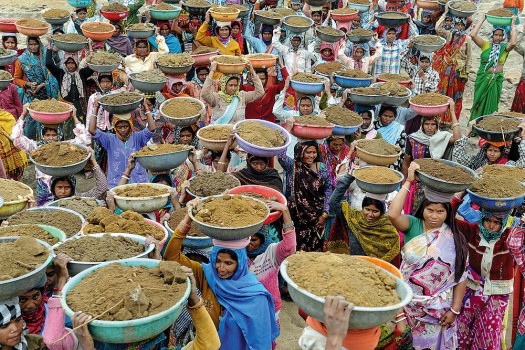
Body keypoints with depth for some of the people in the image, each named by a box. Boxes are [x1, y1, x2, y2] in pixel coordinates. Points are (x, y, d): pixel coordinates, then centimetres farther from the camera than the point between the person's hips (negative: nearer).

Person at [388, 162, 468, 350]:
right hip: (407, 302, 0)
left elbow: (461, 277, -4)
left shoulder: (455, 239, -7)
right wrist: (409, 181, -26)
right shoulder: (413, 225, -8)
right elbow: (393, 214, -29)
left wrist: (455, 310, -7)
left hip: (438, 308, 0)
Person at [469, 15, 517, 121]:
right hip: (482, 78, 1)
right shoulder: (485, 45, 1)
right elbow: (473, 35, -11)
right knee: (479, 102, 9)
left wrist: (513, 25, -15)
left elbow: (513, 43, -23)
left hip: (495, 79, -1)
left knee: (491, 104, 6)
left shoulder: (505, 47, 0)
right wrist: (482, 20, -5)